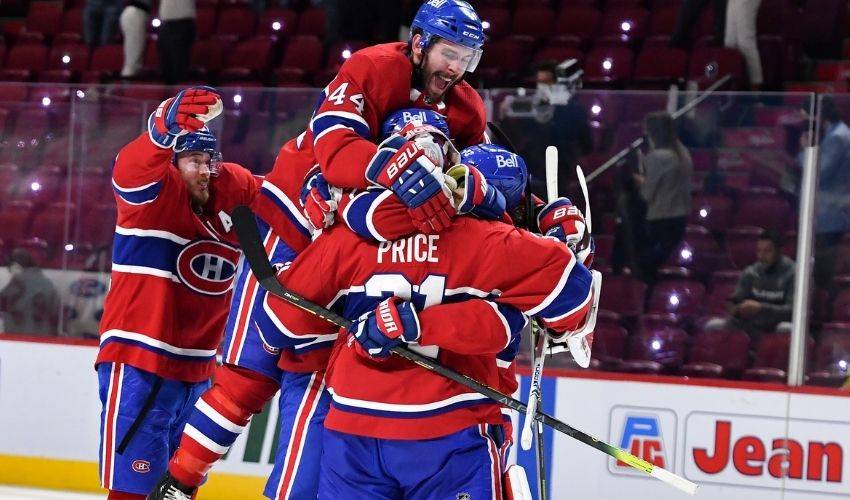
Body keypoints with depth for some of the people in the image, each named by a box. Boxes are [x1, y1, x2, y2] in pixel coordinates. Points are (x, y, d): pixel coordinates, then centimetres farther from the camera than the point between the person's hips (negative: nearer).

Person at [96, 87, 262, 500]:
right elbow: (133, 167, -30)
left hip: (196, 369, 7)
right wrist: (167, 126, -52)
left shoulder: (234, 193, 8)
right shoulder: (155, 189, -9)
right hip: (138, 362, -7)